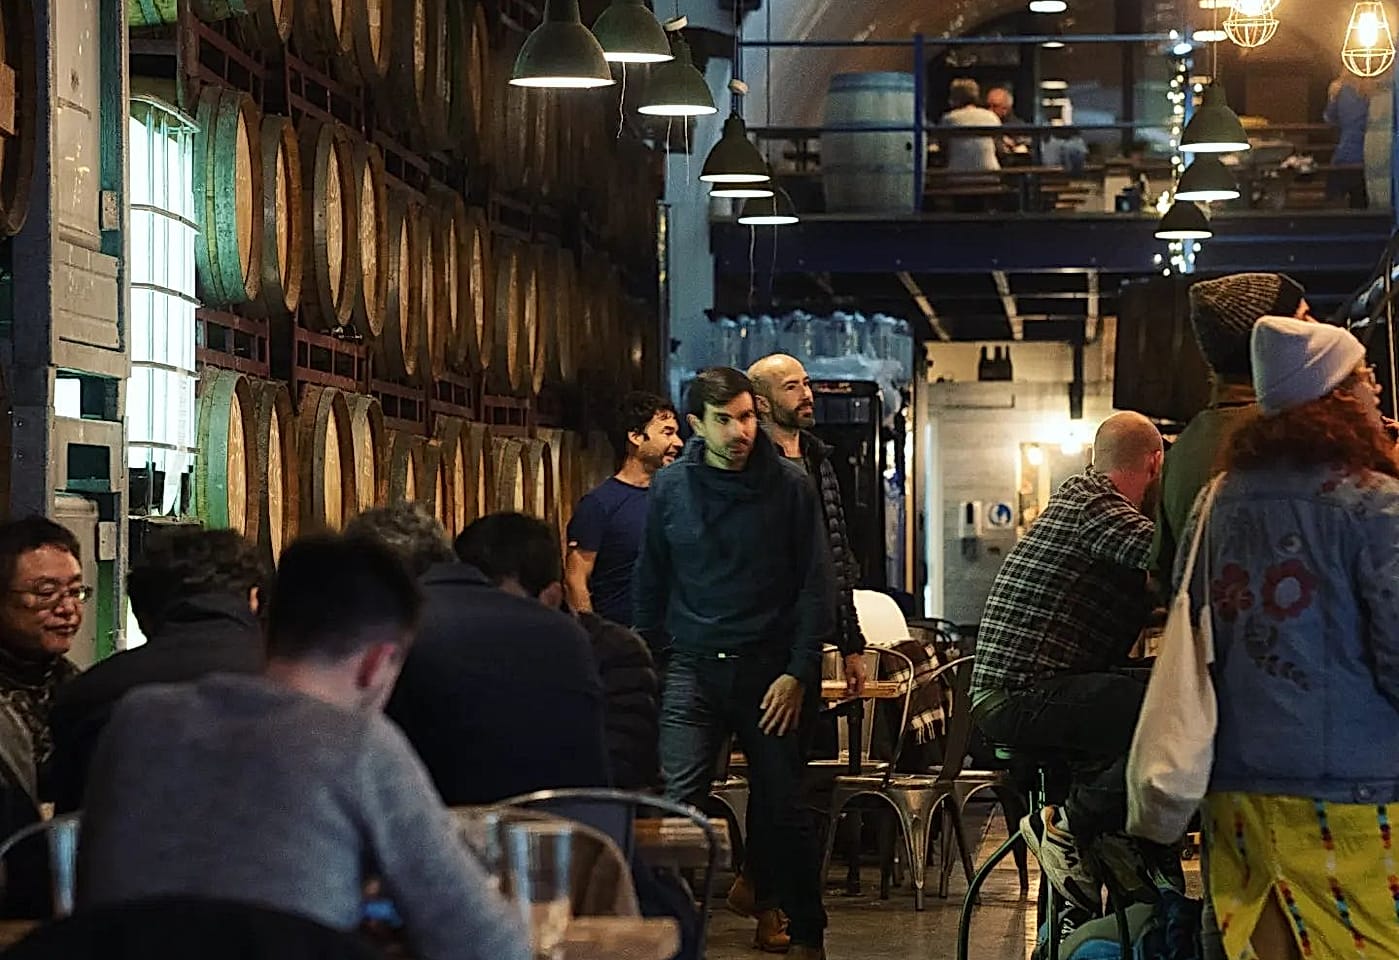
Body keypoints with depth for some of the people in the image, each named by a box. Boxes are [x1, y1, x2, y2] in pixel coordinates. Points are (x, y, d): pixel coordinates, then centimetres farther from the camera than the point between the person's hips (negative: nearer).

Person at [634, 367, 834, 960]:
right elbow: (651, 583, 13)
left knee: (783, 808, 3)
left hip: (767, 668, -1)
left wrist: (798, 671, -8)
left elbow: (815, 585, -1)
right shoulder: (671, 488, 5)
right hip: (691, 667, 1)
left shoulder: (789, 487, -1)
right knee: (676, 803, -9)